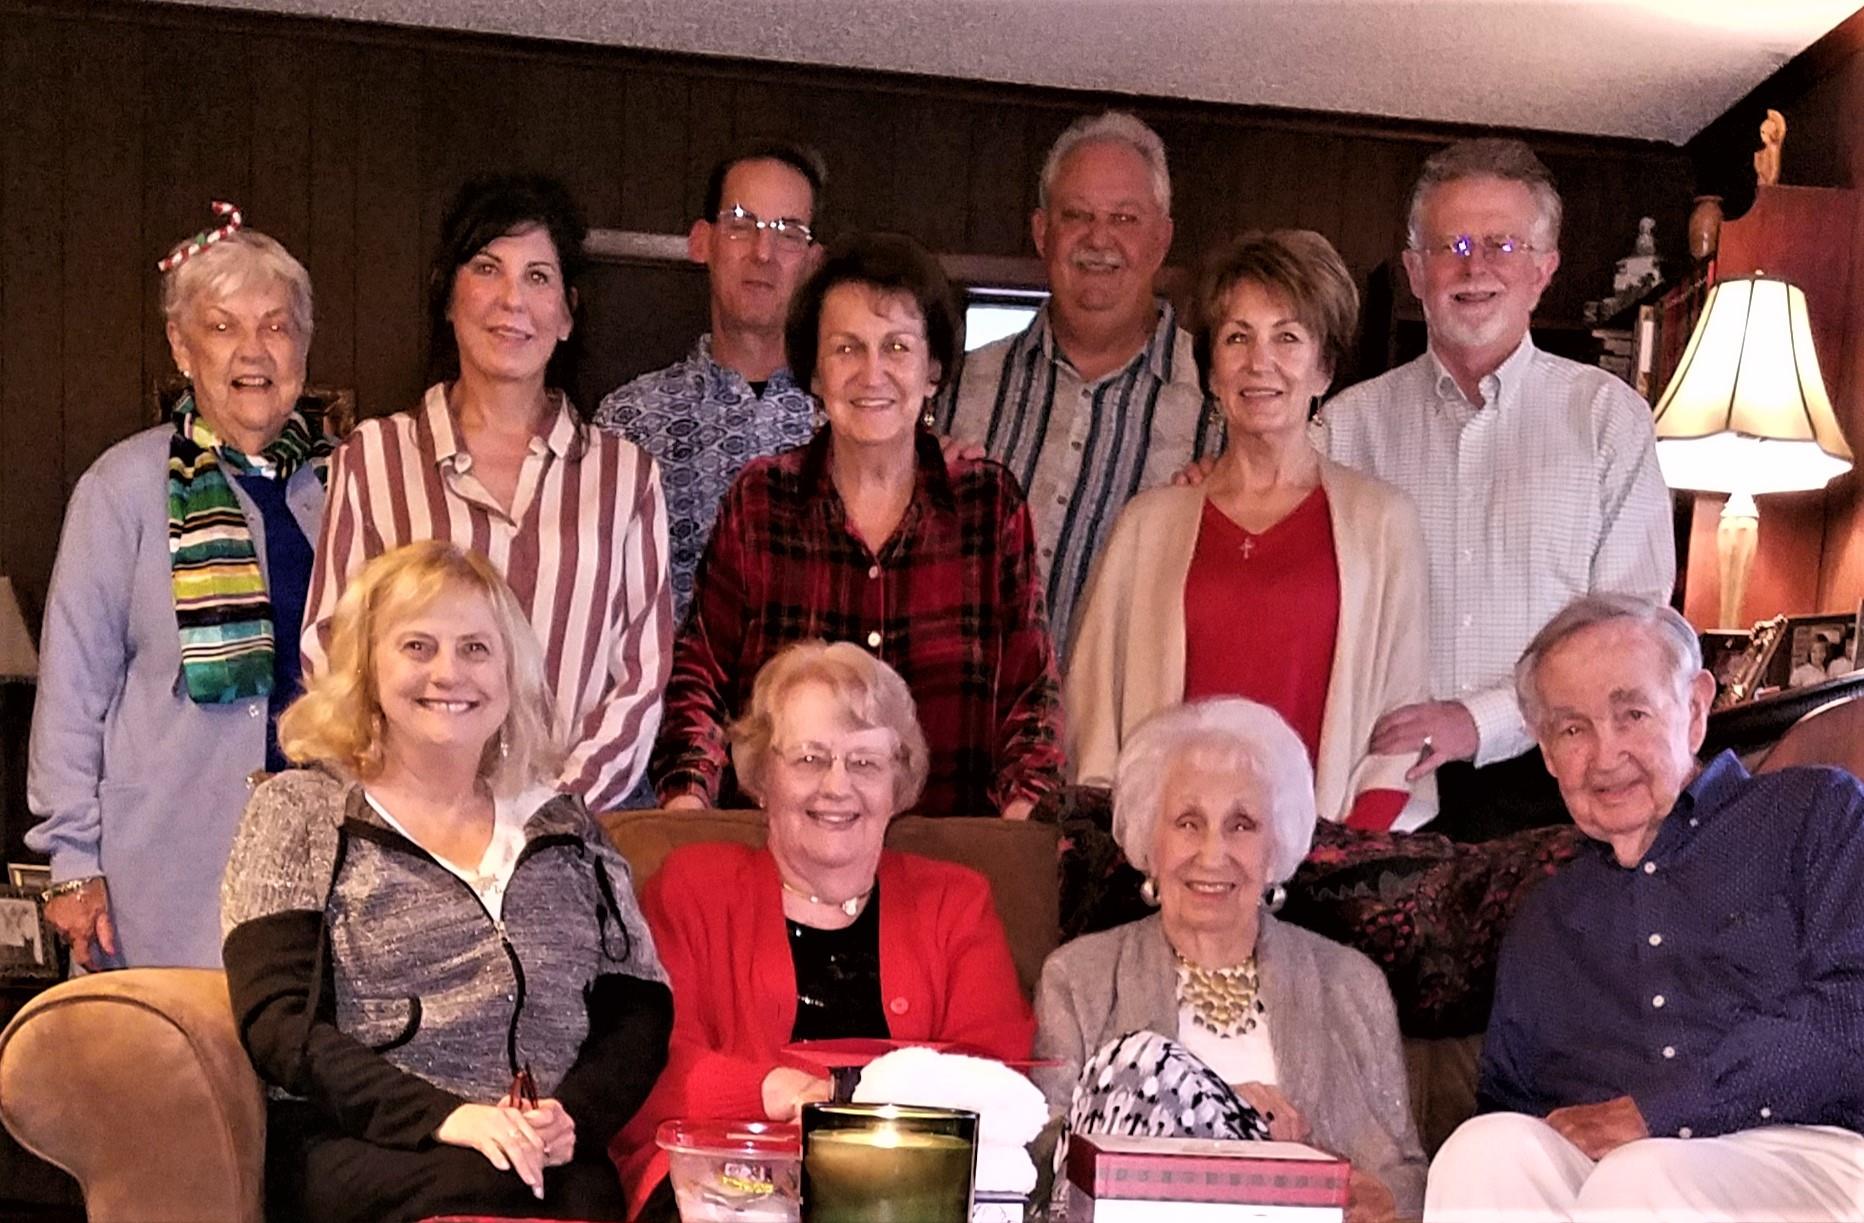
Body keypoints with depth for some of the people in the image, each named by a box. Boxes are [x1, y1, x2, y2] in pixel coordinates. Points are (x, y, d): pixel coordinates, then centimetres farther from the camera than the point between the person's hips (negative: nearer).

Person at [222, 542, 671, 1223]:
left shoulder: (562, 826, 19)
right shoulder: (300, 811, 8)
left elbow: (640, 1010, 13)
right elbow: (277, 1022, -4)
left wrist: (574, 1116, -9)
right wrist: (443, 1116, -18)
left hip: (548, 1156, 3)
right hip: (351, 1146, -2)